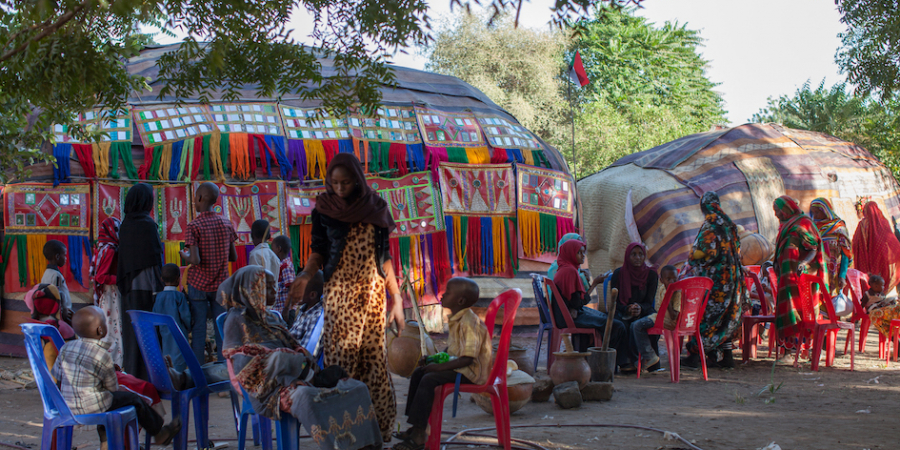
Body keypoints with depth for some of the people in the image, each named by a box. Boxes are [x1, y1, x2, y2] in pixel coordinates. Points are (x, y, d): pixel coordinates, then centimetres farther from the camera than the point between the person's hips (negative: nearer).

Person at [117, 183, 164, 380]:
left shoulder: (125, 225, 8)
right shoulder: (148, 225, -14)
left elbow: (123, 257, 12)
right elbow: (154, 258, -16)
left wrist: (124, 282, 17)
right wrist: (159, 286, -14)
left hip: (129, 285, 7)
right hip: (146, 285, -7)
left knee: (132, 328, 12)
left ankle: (130, 371, 17)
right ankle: (145, 376, -3)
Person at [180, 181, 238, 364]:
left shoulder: (194, 226, -12)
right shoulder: (226, 224, 2)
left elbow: (195, 260, -19)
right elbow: (234, 257, 6)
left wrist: (184, 255, 1)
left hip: (199, 284, -4)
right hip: (221, 285, 4)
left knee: (198, 330, 3)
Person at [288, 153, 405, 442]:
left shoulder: (375, 208, 6)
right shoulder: (324, 210, 1)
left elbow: (384, 256, 10)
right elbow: (318, 253, 4)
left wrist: (396, 298, 7)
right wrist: (305, 276, -17)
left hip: (373, 293, 2)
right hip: (340, 293, -2)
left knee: (373, 357, 1)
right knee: (342, 357, -6)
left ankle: (379, 428, 9)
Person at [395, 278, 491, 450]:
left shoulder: (469, 323, -23)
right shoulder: (456, 319, 9)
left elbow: (468, 358, -28)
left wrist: (440, 366, -24)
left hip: (470, 372, -11)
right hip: (455, 365, 11)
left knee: (429, 379, -25)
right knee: (418, 373, 8)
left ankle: (418, 433, -23)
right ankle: (416, 426, 9)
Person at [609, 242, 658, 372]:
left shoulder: (651, 274, 1)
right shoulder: (619, 273, -1)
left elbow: (649, 302, -3)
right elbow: (614, 301, -3)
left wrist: (640, 308, -27)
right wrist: (628, 309, -24)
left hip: (643, 312, 0)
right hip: (622, 312, 0)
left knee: (636, 326, -35)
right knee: (621, 326, -35)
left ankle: (634, 361, -24)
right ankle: (625, 362, -32)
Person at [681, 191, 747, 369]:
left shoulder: (709, 225, -13)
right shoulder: (729, 224, 10)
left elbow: (707, 251, -18)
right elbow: (737, 250, 14)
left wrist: (693, 256, -1)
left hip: (713, 276, -7)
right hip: (730, 275, 7)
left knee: (704, 315, -4)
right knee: (725, 316, 11)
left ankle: (694, 354, -5)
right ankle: (726, 355, 11)